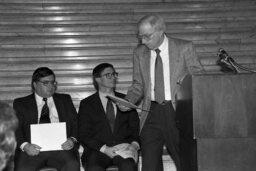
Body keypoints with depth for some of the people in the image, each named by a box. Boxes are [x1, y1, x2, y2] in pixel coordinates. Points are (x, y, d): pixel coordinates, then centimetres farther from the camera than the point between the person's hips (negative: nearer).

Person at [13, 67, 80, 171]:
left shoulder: (65, 100, 22)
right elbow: (16, 128, 6)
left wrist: (72, 140, -6)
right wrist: (25, 146, -15)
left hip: (60, 146, 1)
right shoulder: (20, 103, 16)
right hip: (33, 149, -1)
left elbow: (76, 123, 16)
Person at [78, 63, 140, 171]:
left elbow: (135, 127, 16)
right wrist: (104, 149, -13)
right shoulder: (86, 104, 12)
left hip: (124, 147, 1)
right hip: (98, 150, -1)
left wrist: (135, 144, -7)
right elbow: (84, 135, 4)